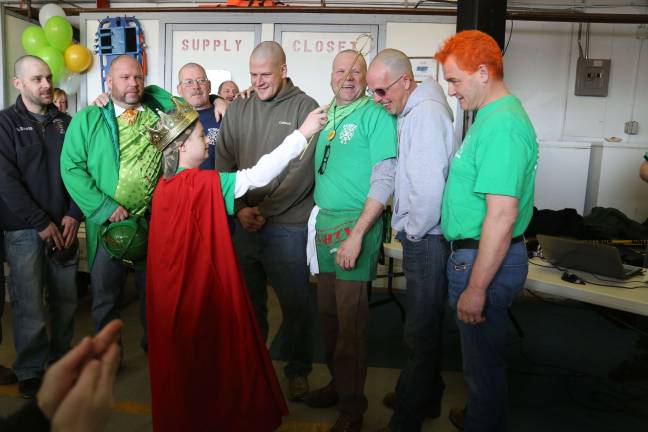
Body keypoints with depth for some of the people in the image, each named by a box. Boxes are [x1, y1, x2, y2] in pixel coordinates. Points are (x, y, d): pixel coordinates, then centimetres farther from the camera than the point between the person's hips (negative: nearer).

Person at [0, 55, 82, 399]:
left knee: (65, 299, 8)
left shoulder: (65, 123, 11)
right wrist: (41, 223, -12)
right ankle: (30, 371, 16)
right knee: (29, 304, -1)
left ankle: (60, 359, 25)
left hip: (63, 227, 3)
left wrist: (73, 215, -4)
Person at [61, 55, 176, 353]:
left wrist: (153, 91, 1)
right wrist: (105, 207, -16)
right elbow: (72, 168, -7)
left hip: (154, 220, 2)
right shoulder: (87, 119, -2)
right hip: (108, 222, -2)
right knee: (106, 293, 13)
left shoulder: (158, 113, 6)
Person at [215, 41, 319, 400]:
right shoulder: (237, 110, 10)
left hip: (288, 226, -4)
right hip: (243, 224, 4)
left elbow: (303, 169, -11)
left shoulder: (305, 108, -3)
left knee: (295, 303, 6)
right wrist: (239, 208, -5)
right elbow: (224, 164, 8)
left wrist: (265, 209, -13)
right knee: (248, 300, 16)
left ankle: (298, 369, 28)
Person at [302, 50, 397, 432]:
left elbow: (385, 179, -14)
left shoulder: (376, 115, -7)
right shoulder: (325, 115, 13)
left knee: (350, 320, 0)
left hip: (355, 225, -7)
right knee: (329, 314, 15)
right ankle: (338, 383, 35)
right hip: (323, 224, 7)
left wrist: (356, 234, -20)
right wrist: (316, 220, 12)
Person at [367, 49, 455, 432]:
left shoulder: (427, 113, -18)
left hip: (427, 239, -10)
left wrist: (414, 231, -12)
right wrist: (410, 229, 9)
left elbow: (430, 188, -25)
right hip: (421, 235, 10)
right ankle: (427, 397, 39)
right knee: (427, 325, 21)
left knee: (421, 331, 3)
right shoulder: (411, 111, 12)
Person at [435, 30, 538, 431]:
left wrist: (476, 288, -23)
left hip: (485, 259, -10)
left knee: (484, 360, 8)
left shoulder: (501, 126, -22)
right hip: (477, 252, 10)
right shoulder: (494, 115, 11)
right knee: (484, 355, 26)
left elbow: (502, 216, -27)